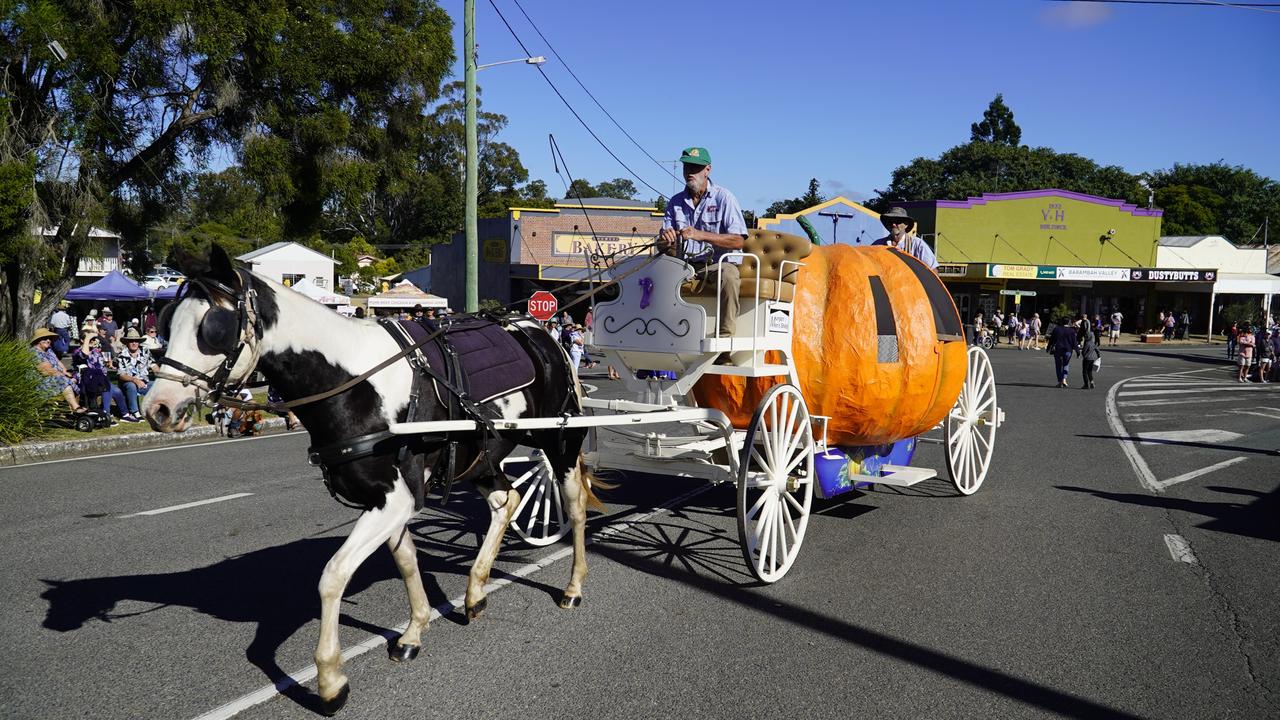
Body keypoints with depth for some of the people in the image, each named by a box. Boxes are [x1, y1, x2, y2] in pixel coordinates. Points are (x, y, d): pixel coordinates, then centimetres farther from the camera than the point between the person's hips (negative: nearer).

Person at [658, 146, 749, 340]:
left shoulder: (723, 198, -2)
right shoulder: (675, 202, 12)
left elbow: (738, 241, -13)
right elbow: (661, 246, 9)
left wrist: (701, 235, -24)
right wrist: (665, 240, -18)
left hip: (718, 264, -4)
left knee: (729, 277, -37)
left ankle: (724, 339, -30)